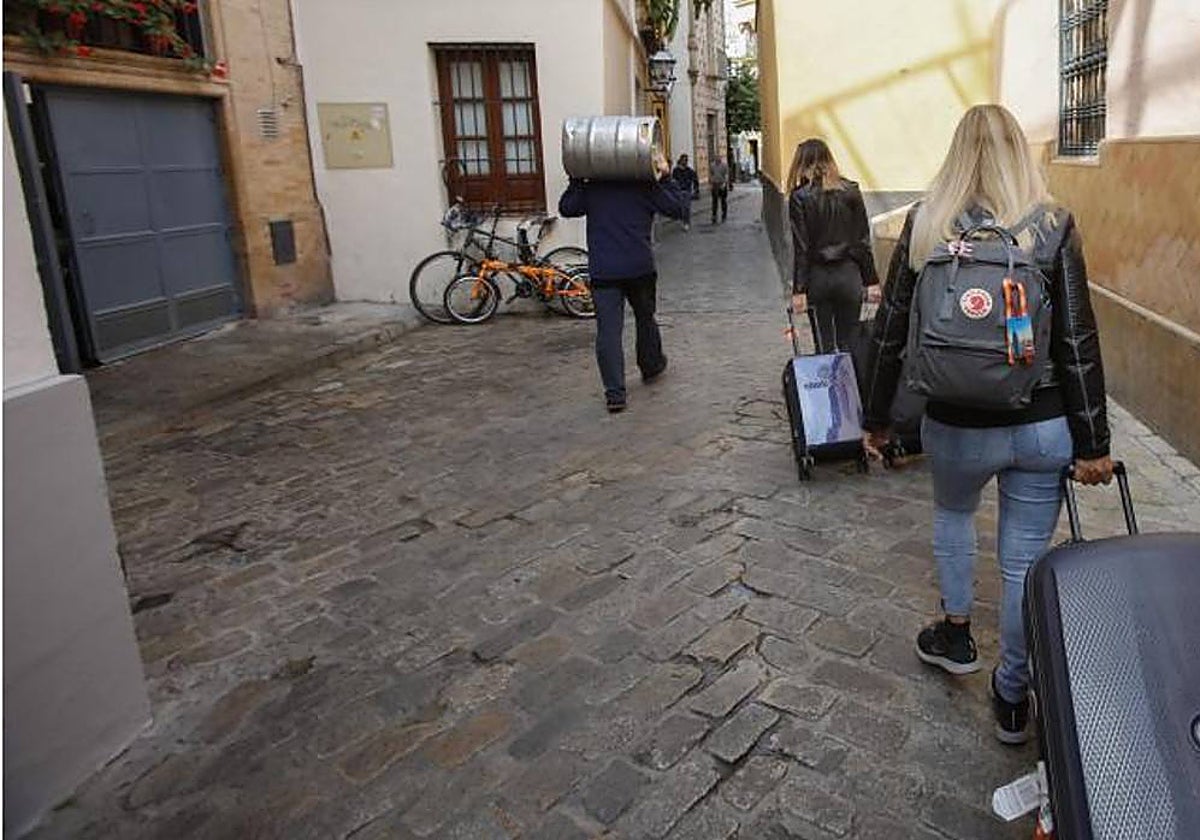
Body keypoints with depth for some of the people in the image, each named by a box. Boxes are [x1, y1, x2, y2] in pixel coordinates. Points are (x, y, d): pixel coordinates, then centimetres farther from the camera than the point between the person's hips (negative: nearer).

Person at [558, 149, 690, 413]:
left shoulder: (591, 190, 7)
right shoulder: (645, 189, 2)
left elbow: (565, 208, 20)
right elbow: (682, 210, 5)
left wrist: (576, 180, 23)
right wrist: (666, 178, 10)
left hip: (602, 272, 0)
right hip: (640, 269, 0)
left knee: (608, 330, -3)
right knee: (645, 319, 23)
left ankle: (614, 393, -9)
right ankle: (651, 366, 42)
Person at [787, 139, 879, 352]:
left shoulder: (800, 197, -7)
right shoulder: (851, 191, 2)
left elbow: (801, 248, -9)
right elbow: (864, 241, 3)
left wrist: (799, 290, -6)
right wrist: (872, 280, 9)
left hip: (818, 277, -2)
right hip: (849, 275, 3)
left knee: (824, 346, 7)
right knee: (849, 343, 10)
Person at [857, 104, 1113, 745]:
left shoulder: (924, 224, -4)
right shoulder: (1054, 227, -5)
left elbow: (889, 332, -1)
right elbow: (1078, 343, -6)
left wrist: (875, 418, 9)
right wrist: (1092, 444, 1)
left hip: (956, 427, 0)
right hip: (1042, 428, 0)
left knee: (951, 515, 30)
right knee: (1025, 561, 12)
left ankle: (956, 634, 41)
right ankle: (1012, 698, 28)